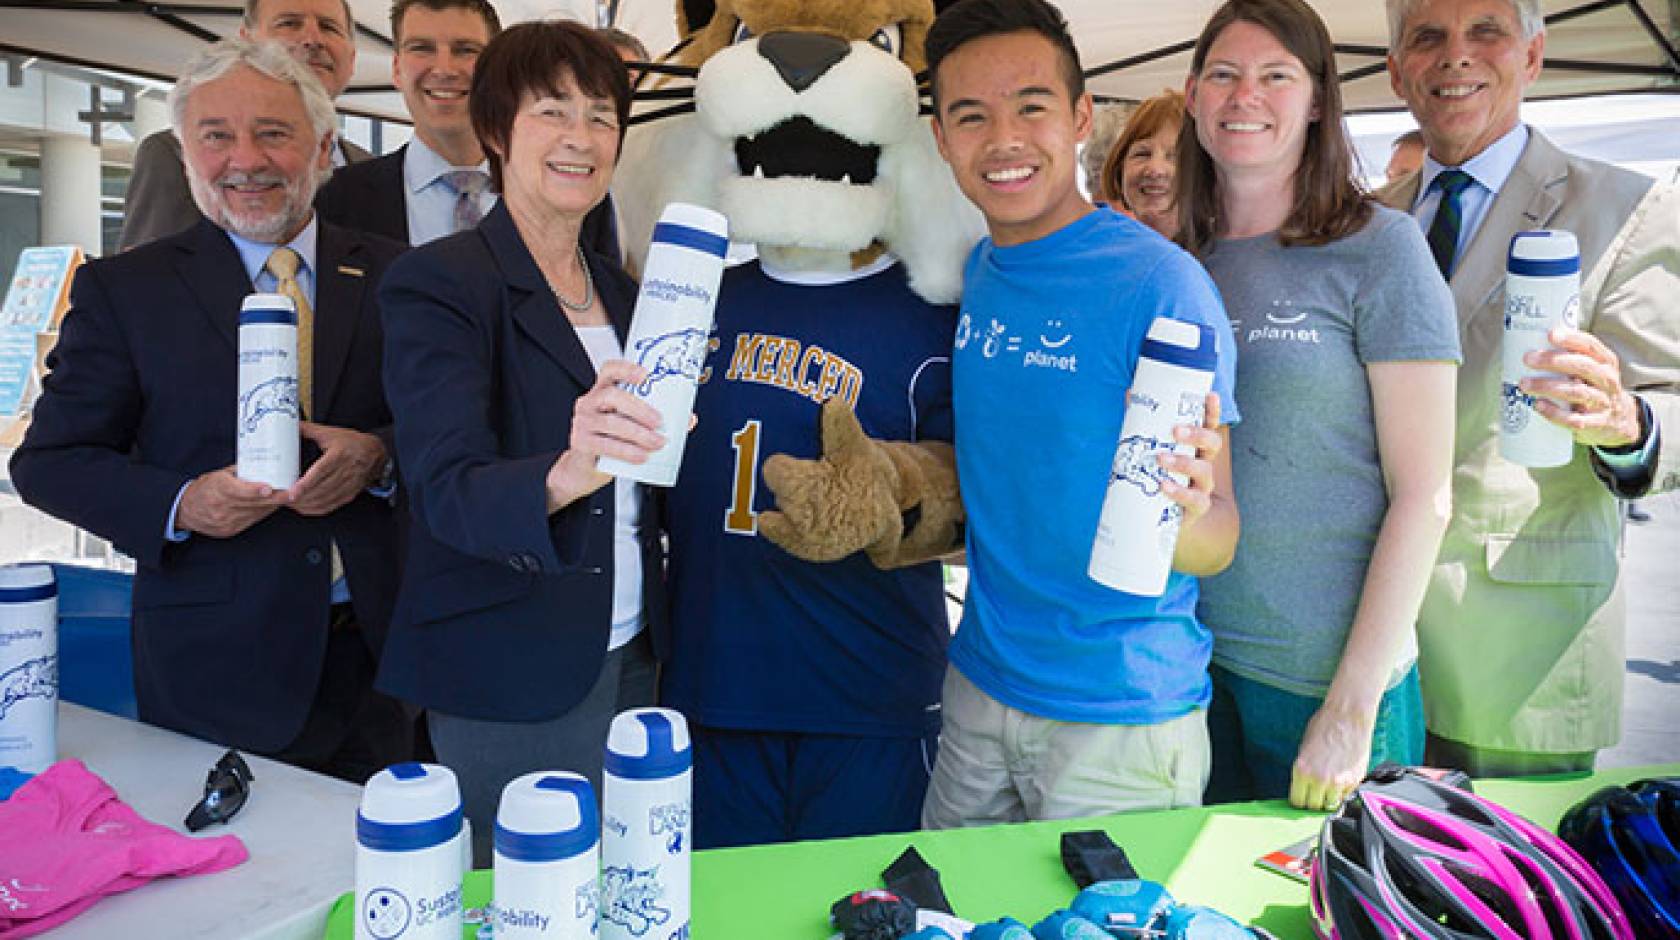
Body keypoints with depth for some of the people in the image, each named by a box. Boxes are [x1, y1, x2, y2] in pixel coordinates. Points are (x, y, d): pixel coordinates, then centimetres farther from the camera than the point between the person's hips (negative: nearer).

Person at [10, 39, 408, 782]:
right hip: (214, 668, -1)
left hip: (381, 652, 2)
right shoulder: (121, 289, 1)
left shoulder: (392, 275, 4)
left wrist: (380, 455, -18)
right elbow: (47, 462, 1)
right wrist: (178, 505, -18)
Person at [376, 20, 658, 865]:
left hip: (629, 660, 6)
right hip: (509, 684, -6)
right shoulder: (436, 282, -10)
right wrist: (563, 474, -42)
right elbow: (447, 488, -25)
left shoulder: (621, 292, 10)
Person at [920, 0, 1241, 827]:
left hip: (1121, 711, -6)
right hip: (978, 681, 6)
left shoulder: (1160, 283, -17)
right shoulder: (971, 273, 1)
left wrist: (1180, 518, -38)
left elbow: (1217, 538, -17)